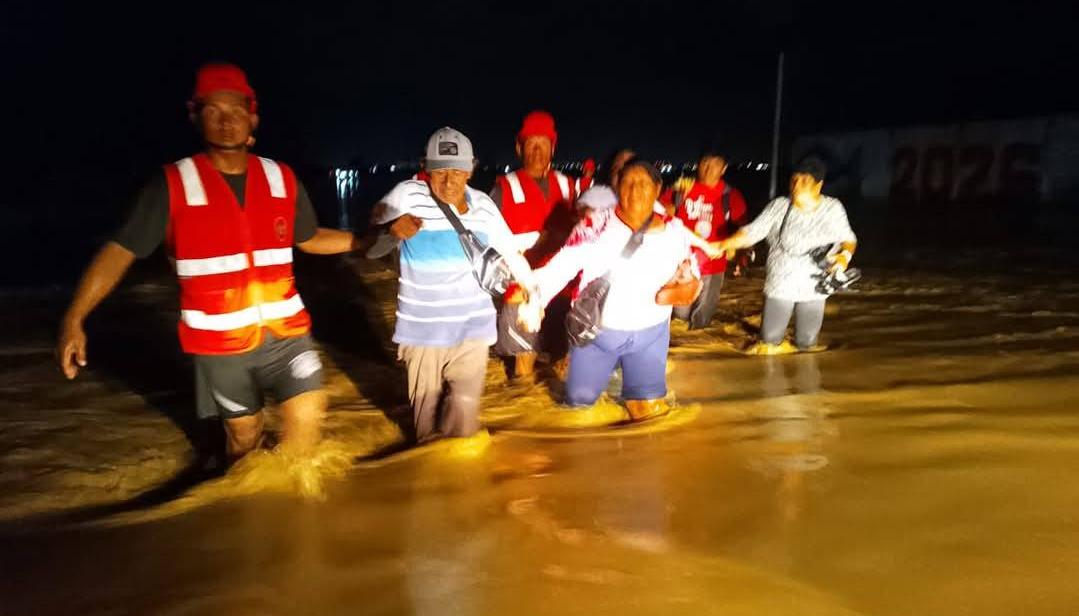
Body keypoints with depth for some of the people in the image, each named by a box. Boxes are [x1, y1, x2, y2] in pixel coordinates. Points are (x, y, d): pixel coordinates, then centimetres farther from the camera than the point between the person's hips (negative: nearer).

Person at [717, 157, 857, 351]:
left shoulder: (833, 208, -4)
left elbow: (848, 239, 7)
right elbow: (752, 232, -13)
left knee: (806, 344, 10)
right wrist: (722, 245, -27)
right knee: (769, 340, 4)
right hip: (780, 285, -1)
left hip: (814, 288, 2)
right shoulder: (779, 206, -10)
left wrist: (845, 255, -14)